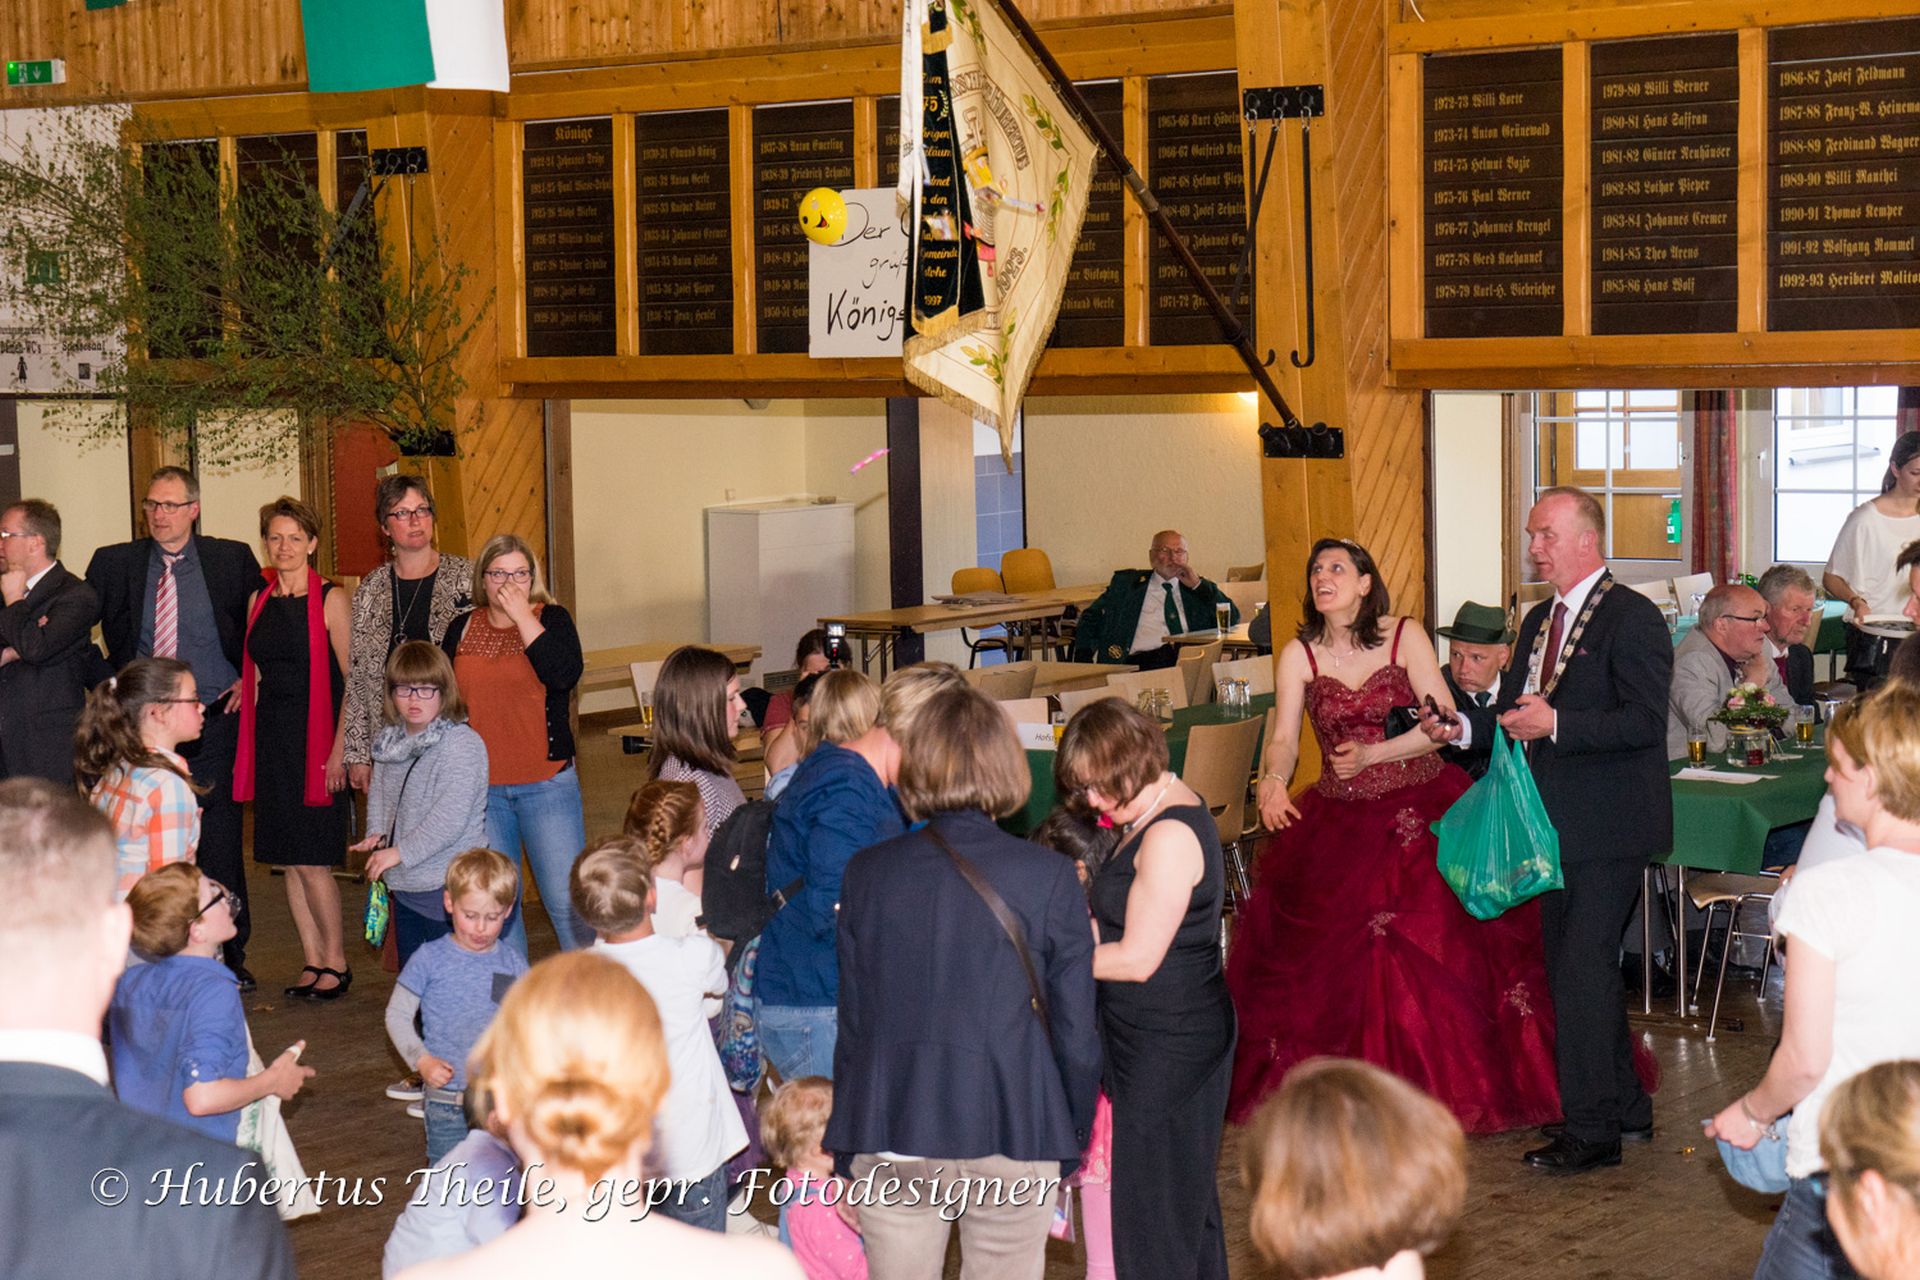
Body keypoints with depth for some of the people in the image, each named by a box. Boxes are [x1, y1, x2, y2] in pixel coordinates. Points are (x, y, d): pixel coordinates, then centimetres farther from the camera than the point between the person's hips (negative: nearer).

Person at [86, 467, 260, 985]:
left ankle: (229, 955, 11)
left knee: (218, 841, 1)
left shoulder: (233, 559, 2)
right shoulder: (113, 563, 4)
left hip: (214, 722, -1)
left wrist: (249, 679, 3)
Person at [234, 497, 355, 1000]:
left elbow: (353, 680, -9)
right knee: (288, 861, 7)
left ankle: (335, 960, 7)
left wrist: (339, 749, -14)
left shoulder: (330, 600, -6)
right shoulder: (259, 600, 10)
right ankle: (312, 960, 16)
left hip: (315, 738, -6)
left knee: (311, 860, -7)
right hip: (271, 737, 6)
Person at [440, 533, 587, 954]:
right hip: (479, 788, 3)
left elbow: (566, 674, -20)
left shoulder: (551, 620, -1)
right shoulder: (461, 629, 8)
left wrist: (523, 617, -18)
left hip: (546, 784, -3)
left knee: (566, 899, -4)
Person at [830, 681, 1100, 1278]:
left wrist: (849, 1146, 13)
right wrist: (1074, 1139, 10)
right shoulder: (1049, 878, -7)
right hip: (1014, 1139, -1)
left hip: (892, 1142, 2)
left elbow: (852, 1018, 3)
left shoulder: (867, 873, -2)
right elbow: (1077, 1032, -4)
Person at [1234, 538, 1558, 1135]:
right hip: (1338, 821, 2)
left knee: (1439, 946, -6)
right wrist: (1273, 782, -25)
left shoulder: (1405, 637, -3)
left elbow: (1445, 721, -8)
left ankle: (1441, 1084, 8)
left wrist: (1374, 754, -17)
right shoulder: (1299, 655, 2)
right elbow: (1284, 737, -4)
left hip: (1421, 811, -2)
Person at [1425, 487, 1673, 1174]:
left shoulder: (1632, 617, -13)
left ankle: (1591, 1128, -3)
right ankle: (1625, 1107, 28)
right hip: (1558, 825, 9)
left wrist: (1554, 723, -28)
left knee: (1583, 967, -10)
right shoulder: (1539, 619, 14)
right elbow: (1514, 706, 19)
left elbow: (1644, 720, -22)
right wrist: (1462, 725, 1)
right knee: (1573, 966, 16)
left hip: (1608, 827, -9)